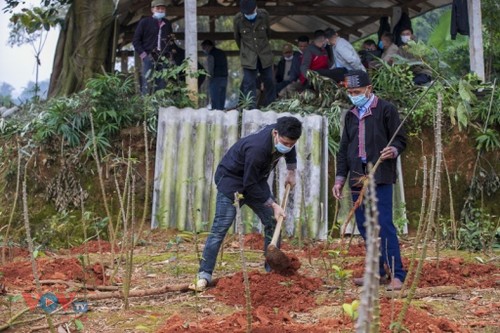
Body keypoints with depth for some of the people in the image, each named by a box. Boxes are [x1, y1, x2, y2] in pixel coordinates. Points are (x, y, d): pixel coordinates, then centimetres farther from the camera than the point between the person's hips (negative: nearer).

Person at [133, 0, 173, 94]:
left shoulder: (167, 24, 14)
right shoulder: (145, 22, 2)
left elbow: (170, 40, 25)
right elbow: (136, 40, 2)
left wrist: (168, 54, 10)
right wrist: (143, 55, -7)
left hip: (163, 60, 4)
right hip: (149, 58, -4)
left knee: (161, 86, 2)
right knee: (146, 86, -8)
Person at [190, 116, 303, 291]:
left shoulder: (284, 136, -13)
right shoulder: (257, 149, -38)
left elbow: (291, 152, 16)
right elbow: (249, 185, -28)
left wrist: (291, 172, 12)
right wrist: (273, 205, -22)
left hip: (255, 179, 8)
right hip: (231, 178, -8)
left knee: (273, 222, 3)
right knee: (220, 227, -16)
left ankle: (273, 270, 13)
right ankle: (204, 275, -16)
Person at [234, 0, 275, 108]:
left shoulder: (264, 15, -7)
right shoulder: (237, 19, -10)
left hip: (265, 55, 2)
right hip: (248, 57, -2)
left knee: (269, 82, 9)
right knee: (249, 84, -7)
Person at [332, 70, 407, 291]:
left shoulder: (385, 110, 0)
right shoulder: (350, 116, 17)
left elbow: (400, 139, -1)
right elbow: (344, 150, 20)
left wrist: (394, 150, -23)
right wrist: (340, 178, 13)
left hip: (380, 178, -6)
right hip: (357, 180, 7)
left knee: (384, 225, -12)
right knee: (364, 227, 8)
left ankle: (397, 274, -9)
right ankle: (378, 272, 18)